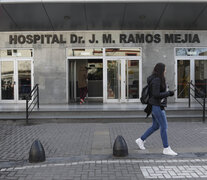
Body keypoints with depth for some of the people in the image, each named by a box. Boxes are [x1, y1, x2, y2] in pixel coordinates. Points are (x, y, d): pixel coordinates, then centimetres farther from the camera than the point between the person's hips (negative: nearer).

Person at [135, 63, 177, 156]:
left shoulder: (156, 79, 13)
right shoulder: (156, 80, -17)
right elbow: (156, 95, -23)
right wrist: (168, 93, -15)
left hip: (156, 106, 10)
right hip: (157, 106, -10)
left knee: (155, 126, 17)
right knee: (164, 126, -4)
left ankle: (141, 140, 25)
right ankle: (166, 149, 4)